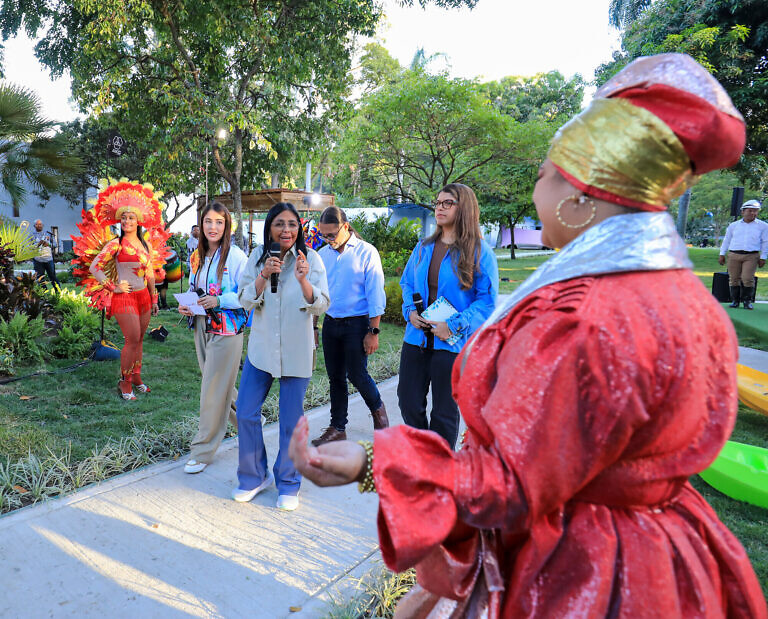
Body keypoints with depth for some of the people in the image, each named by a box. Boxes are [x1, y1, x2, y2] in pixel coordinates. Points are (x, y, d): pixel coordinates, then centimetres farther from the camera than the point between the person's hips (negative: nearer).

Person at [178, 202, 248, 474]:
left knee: (214, 392, -2)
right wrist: (185, 306, 1)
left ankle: (202, 451, 12)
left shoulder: (236, 256, -12)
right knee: (220, 387, 17)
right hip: (201, 329, 7)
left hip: (226, 331, -7)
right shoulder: (197, 256, 9)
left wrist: (219, 301, -25)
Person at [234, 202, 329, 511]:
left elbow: (321, 306, -11)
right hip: (261, 347, 3)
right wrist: (264, 276, -22)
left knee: (291, 421, 6)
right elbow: (246, 301, -5)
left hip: (295, 351, -2)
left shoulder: (310, 258, -6)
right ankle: (254, 477, 29)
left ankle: (288, 484, 27)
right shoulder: (258, 256, 0)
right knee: (246, 414, 6)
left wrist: (303, 281, -29)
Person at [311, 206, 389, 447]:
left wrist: (373, 332, -13)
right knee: (335, 377, 11)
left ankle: (377, 408, 30)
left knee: (356, 375, 0)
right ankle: (337, 427, 24)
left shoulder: (366, 252, -8)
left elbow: (375, 295, -10)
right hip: (330, 323, 5)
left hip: (356, 324, -5)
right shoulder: (323, 254, 6)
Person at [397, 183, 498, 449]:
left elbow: (488, 300, -9)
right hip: (417, 337, 5)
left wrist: (454, 325, -18)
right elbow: (406, 282, 19)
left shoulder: (479, 252, -6)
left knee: (445, 412, 8)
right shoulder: (424, 247, 10)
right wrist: (410, 311, 0)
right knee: (409, 402, 11)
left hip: (452, 343, -5)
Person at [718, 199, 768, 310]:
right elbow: (726, 240, 17)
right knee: (734, 279, 1)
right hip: (733, 255, 2)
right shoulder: (734, 225, 12)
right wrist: (722, 254, 11)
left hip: (751, 257, -2)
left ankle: (747, 301, 1)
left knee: (748, 279, -11)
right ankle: (735, 300, 10)